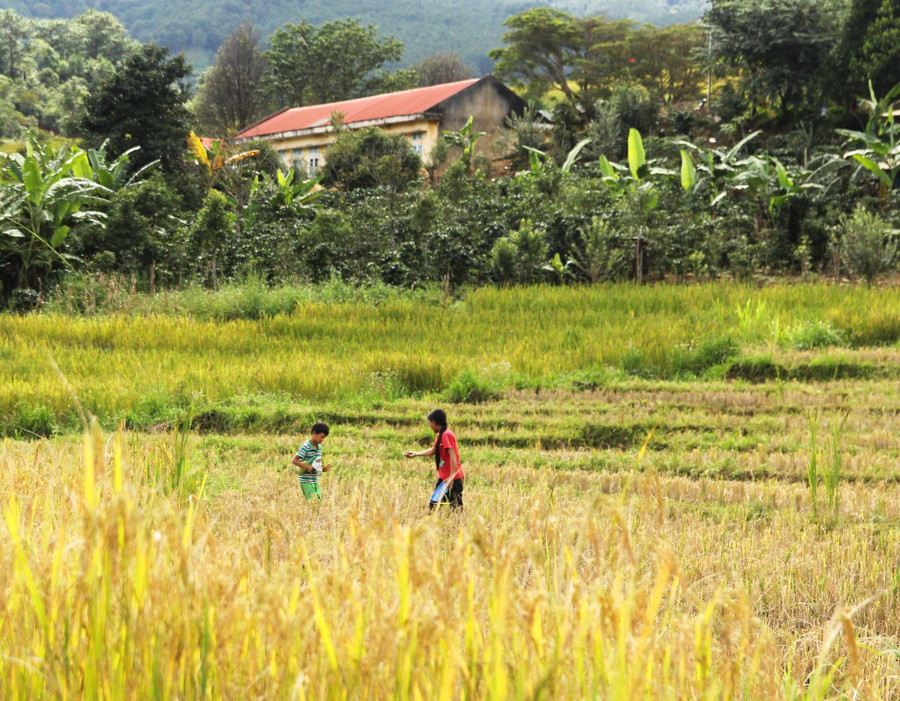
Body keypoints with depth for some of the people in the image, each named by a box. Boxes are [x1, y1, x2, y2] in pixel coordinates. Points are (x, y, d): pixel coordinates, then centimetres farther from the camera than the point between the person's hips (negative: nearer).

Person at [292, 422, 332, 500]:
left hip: (315, 481, 8)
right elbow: (294, 460, -18)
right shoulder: (306, 447, -14)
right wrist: (308, 467, -23)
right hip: (306, 481, -8)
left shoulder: (319, 447, 11)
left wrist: (323, 469, 0)